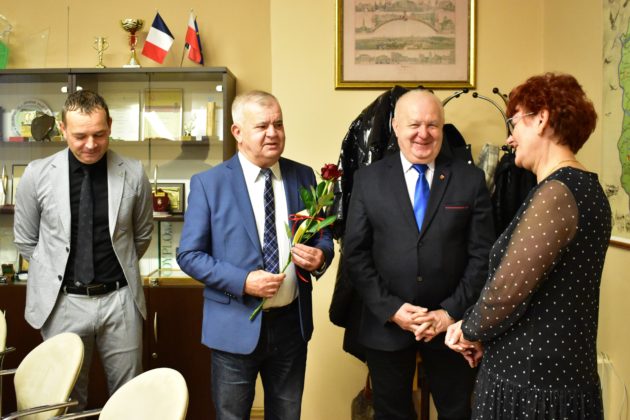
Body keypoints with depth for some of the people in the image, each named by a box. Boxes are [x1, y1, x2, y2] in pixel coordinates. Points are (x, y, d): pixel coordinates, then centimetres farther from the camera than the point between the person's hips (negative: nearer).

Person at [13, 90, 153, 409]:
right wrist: (58, 271, 10)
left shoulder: (133, 174, -4)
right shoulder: (37, 174, -5)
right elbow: (25, 241, 8)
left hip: (119, 299, 0)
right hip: (63, 301, 0)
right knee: (66, 398, 15)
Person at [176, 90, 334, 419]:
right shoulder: (208, 183, -7)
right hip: (236, 326, -3)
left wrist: (320, 256, -14)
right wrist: (243, 281, -20)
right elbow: (189, 254, -8)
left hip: (292, 322, 3)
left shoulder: (303, 176, 3)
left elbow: (323, 235, 10)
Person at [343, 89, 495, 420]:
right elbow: (355, 253, -3)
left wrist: (452, 311, -11)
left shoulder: (470, 179, -1)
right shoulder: (368, 179, 0)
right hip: (385, 324, 1)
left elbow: (483, 254, -3)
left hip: (451, 322, 0)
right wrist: (391, 309, -11)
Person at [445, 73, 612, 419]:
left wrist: (470, 330, -3)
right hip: (558, 373, 9)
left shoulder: (556, 192, -20)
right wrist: (482, 333, 8)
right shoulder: (582, 186, 11)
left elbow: (508, 288, -22)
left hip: (531, 381, -9)